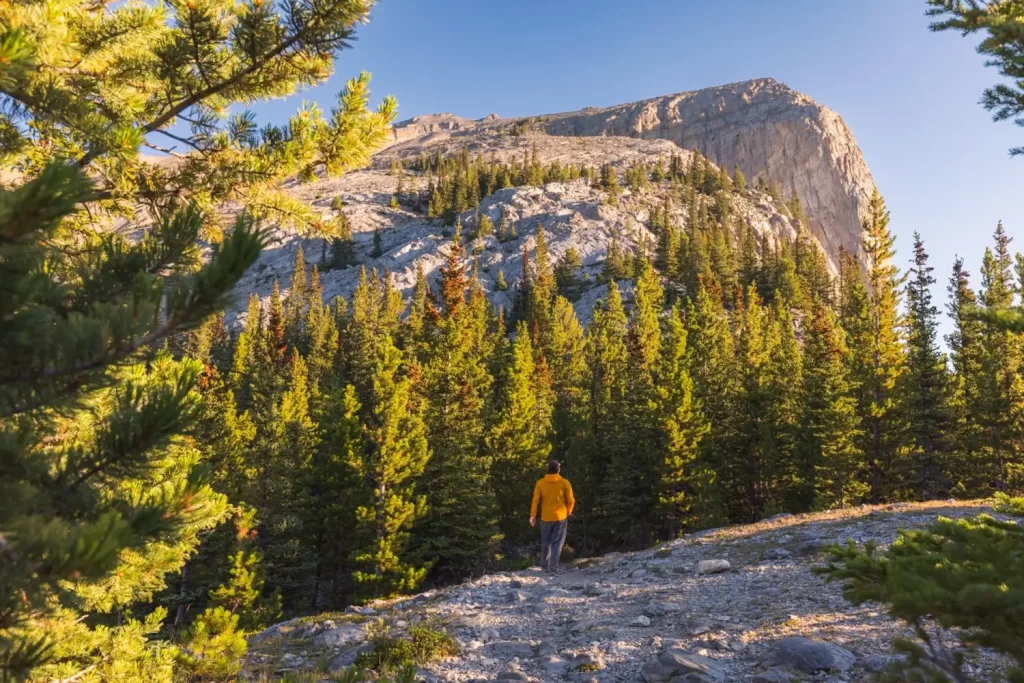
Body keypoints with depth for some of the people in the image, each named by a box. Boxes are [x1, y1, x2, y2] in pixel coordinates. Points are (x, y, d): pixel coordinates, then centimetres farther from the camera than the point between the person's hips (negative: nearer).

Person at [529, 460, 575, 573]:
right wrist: (569, 512, 13)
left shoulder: (540, 483, -3)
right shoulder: (564, 483, -6)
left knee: (546, 543, 16)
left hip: (546, 518, 2)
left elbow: (535, 500, -6)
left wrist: (533, 514, -1)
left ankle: (544, 565, 23)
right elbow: (571, 501, -4)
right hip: (560, 517, -2)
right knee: (557, 543, 3)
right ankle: (553, 567, -5)